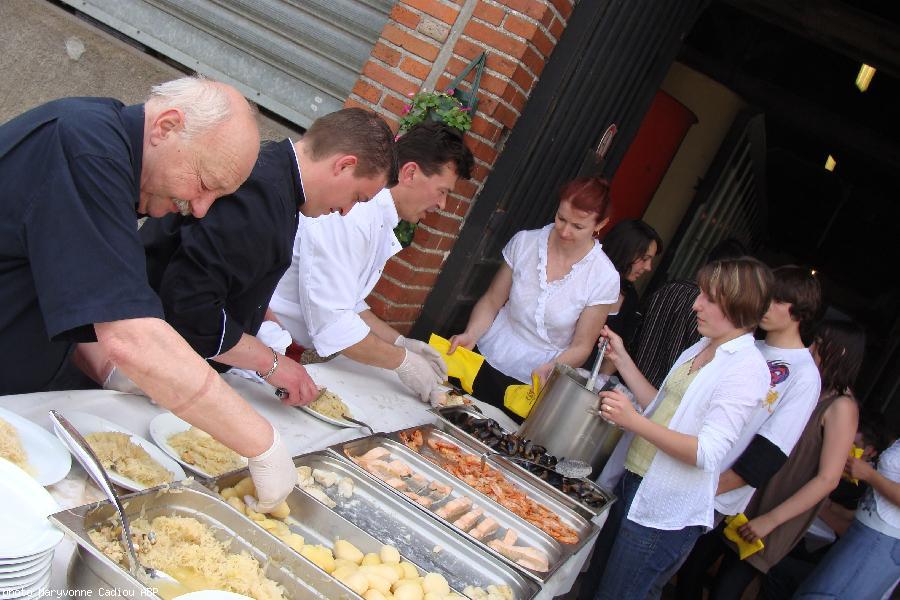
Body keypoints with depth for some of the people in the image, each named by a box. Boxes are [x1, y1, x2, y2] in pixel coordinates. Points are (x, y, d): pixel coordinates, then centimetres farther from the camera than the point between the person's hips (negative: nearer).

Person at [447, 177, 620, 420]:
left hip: (532, 384, -2)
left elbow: (580, 347, -8)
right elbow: (492, 301, 1)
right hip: (486, 362, 2)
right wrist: (471, 335, -16)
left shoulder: (604, 278, -14)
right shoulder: (524, 242, -7)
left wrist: (546, 370, -25)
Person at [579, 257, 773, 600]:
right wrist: (622, 360, 8)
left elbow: (707, 453, -24)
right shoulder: (701, 349, 9)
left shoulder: (748, 369, -17)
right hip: (632, 486, 8)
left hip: (666, 511, -8)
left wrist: (634, 421, -32)